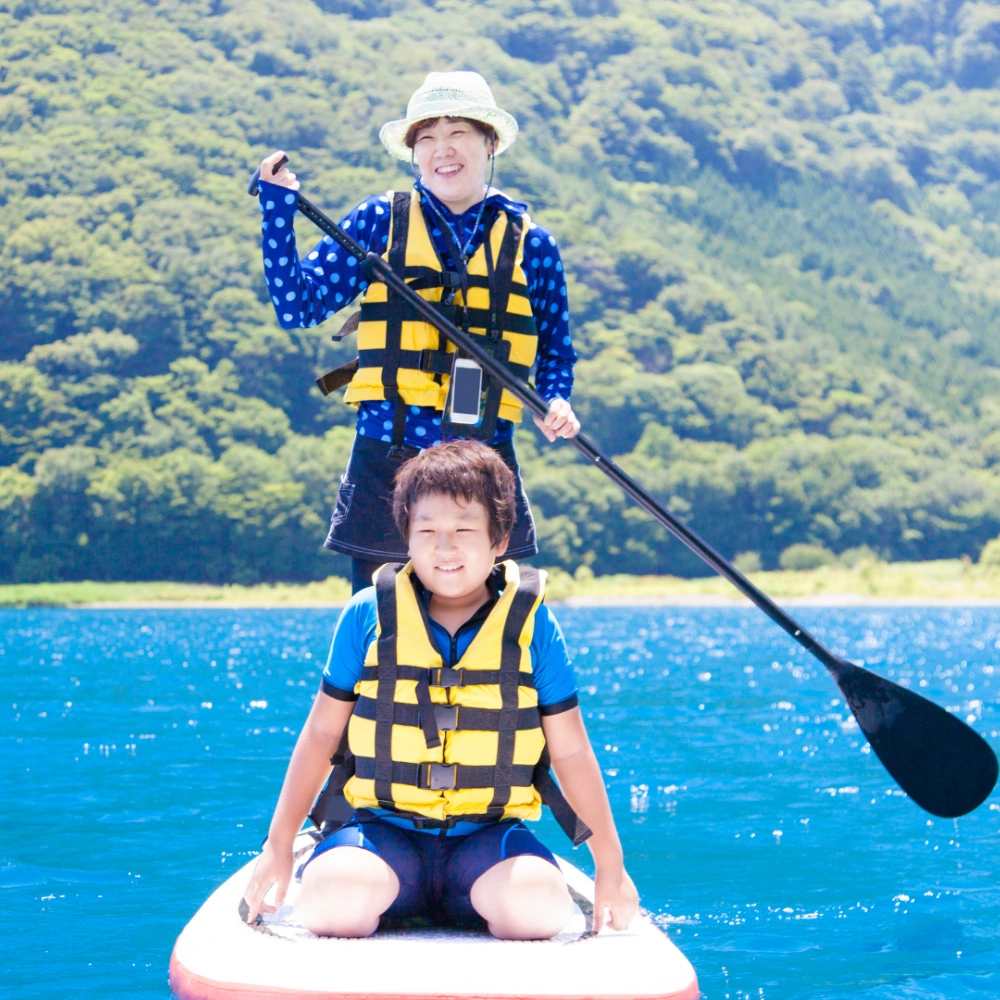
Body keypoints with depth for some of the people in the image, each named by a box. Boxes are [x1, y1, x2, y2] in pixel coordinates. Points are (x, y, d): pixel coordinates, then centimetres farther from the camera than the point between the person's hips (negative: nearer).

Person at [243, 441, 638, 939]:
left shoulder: (531, 626, 1)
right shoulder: (368, 616, 2)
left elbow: (571, 752, 6)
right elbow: (321, 733, 9)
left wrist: (610, 865, 6)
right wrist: (278, 846, 8)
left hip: (489, 833, 0)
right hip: (385, 829, 0)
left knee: (540, 906, -31)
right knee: (327, 898, -32)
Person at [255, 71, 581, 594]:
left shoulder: (532, 245, 8)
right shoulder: (380, 221, 5)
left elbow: (556, 350, 19)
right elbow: (297, 305, -1)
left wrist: (557, 401, -2)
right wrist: (277, 206, -8)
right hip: (385, 463, -1)